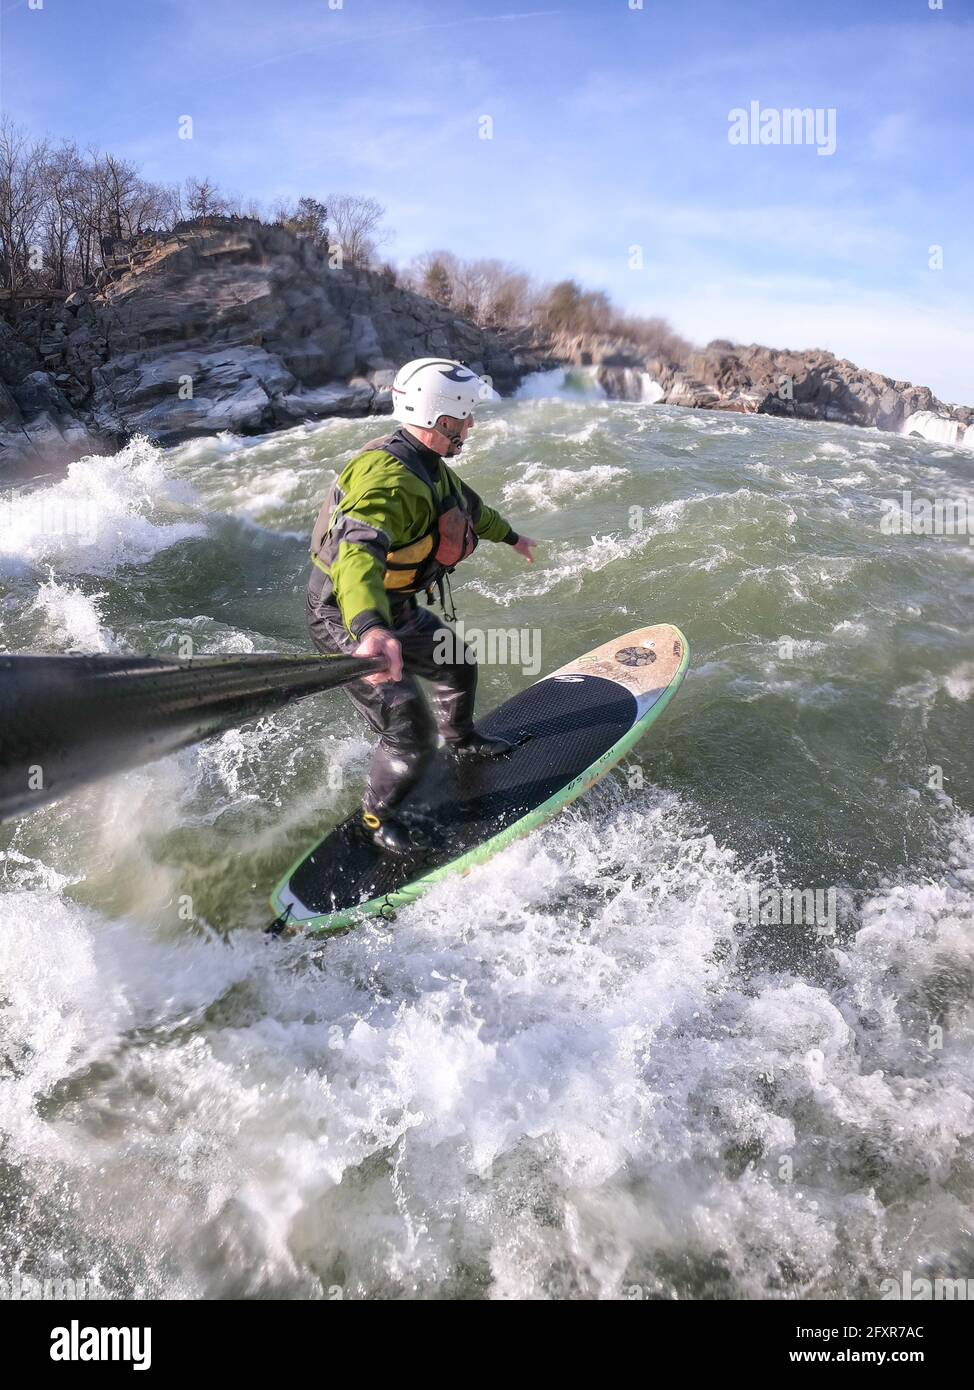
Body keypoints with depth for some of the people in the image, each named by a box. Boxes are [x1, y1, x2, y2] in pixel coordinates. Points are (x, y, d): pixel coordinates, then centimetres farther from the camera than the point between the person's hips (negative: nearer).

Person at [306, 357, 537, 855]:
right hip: (348, 620, -10)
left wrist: (511, 537, 42)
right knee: (411, 733, -11)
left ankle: (461, 740, 57)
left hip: (395, 610, 10)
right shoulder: (389, 476, -31)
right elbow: (357, 551, -49)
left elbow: (469, 506, 25)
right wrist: (370, 630, -66)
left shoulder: (427, 465, 3)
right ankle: (377, 815, 18)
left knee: (458, 666, 26)